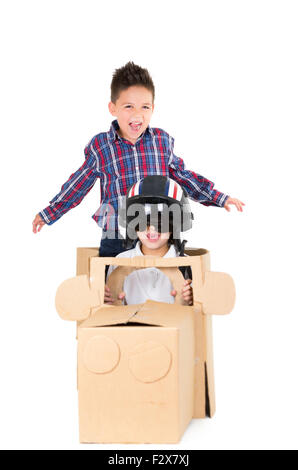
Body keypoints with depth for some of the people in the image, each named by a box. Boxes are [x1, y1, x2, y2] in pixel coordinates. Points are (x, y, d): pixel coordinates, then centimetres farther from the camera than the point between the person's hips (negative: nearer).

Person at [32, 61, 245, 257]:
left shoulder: (163, 141, 4)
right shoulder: (99, 146, -1)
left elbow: (182, 176, 19)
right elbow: (79, 184, 13)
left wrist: (219, 198, 19)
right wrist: (50, 213, 19)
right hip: (115, 242, -1)